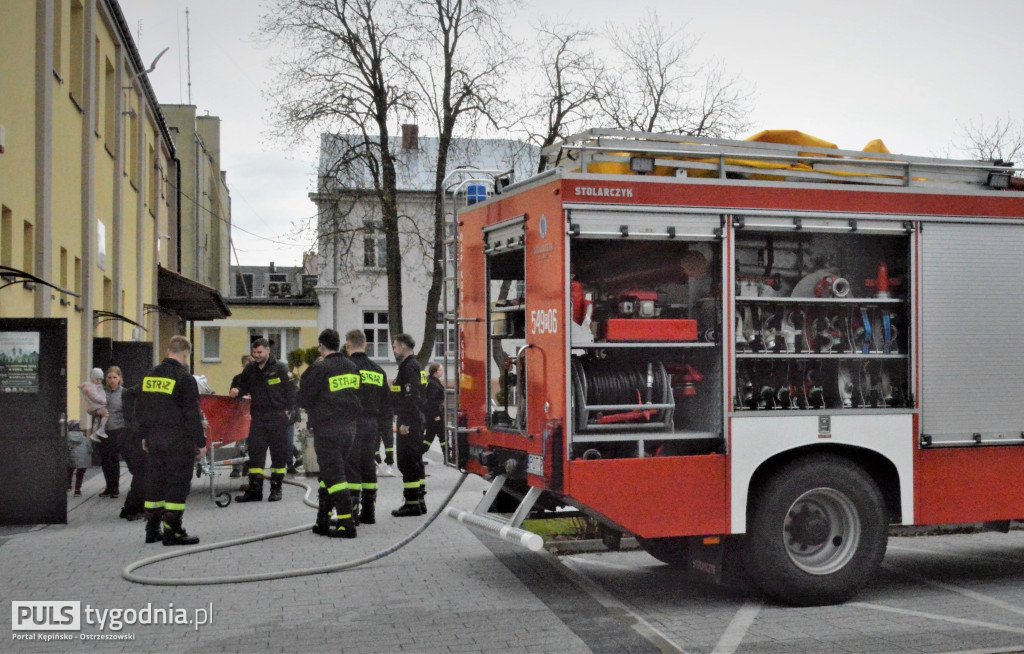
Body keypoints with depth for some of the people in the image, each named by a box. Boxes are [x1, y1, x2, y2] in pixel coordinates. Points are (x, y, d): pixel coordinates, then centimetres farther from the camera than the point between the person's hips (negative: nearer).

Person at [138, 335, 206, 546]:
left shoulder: (149, 376, 9)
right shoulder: (185, 379, -14)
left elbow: (140, 410, 16)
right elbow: (192, 415, -13)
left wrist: (145, 436, 25)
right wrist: (200, 442, -6)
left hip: (154, 440, 7)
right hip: (179, 442, -7)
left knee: (154, 483, 13)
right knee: (178, 484, -1)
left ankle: (152, 530, 19)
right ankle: (172, 532, -1)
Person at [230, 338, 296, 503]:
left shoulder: (280, 368, -2)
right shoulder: (250, 369, 10)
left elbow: (291, 391, -1)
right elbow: (244, 386, 18)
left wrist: (288, 411, -6)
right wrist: (237, 391, -5)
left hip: (278, 417, -3)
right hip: (258, 417, 3)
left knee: (279, 453, 3)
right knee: (255, 452, 0)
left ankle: (276, 488, 13)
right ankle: (254, 490, 3)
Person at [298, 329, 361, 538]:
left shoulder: (319, 369, -13)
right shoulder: (352, 368, 8)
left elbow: (303, 400, -6)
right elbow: (358, 397, 16)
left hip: (326, 430, -7)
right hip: (348, 429, 7)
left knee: (334, 476, -6)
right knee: (328, 475, 16)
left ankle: (347, 525, -11)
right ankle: (323, 522, 21)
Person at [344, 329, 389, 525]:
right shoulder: (378, 371, 13)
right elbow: (385, 404, 15)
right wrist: (385, 431, 19)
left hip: (352, 425, -6)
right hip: (372, 426, 6)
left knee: (351, 468, -2)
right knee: (368, 467, 12)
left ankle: (352, 510, -5)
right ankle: (369, 512, 15)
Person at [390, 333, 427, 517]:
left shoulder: (408, 368, -15)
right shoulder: (415, 366, 18)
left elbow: (410, 397, -23)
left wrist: (405, 423, -23)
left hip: (408, 422, -11)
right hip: (417, 420, 11)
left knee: (407, 462, -8)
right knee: (415, 461, 14)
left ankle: (412, 503, -7)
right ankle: (419, 500, 19)